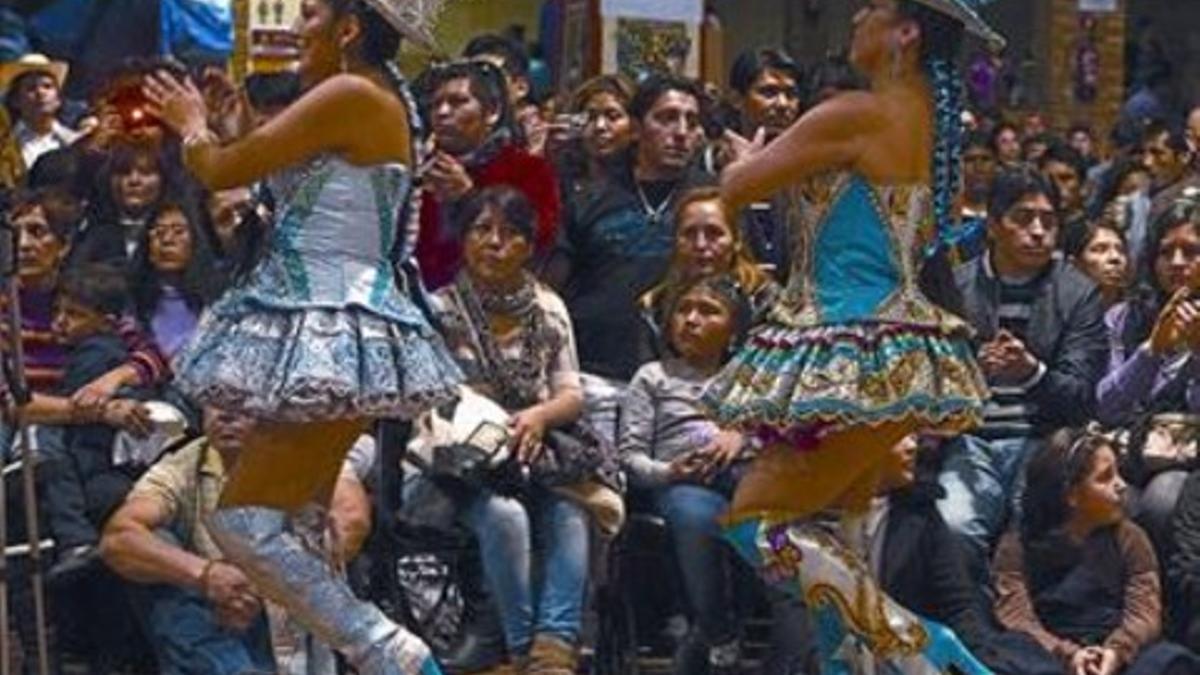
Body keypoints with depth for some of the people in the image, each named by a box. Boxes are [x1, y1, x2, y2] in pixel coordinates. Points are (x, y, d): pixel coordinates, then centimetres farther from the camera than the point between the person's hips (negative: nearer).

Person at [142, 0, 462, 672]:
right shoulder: (381, 101, 15)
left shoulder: (352, 94, -15)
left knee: (242, 522, -12)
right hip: (329, 333, 11)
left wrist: (193, 127, 10)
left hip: (330, 336, -11)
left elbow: (223, 170, -10)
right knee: (294, 524, 16)